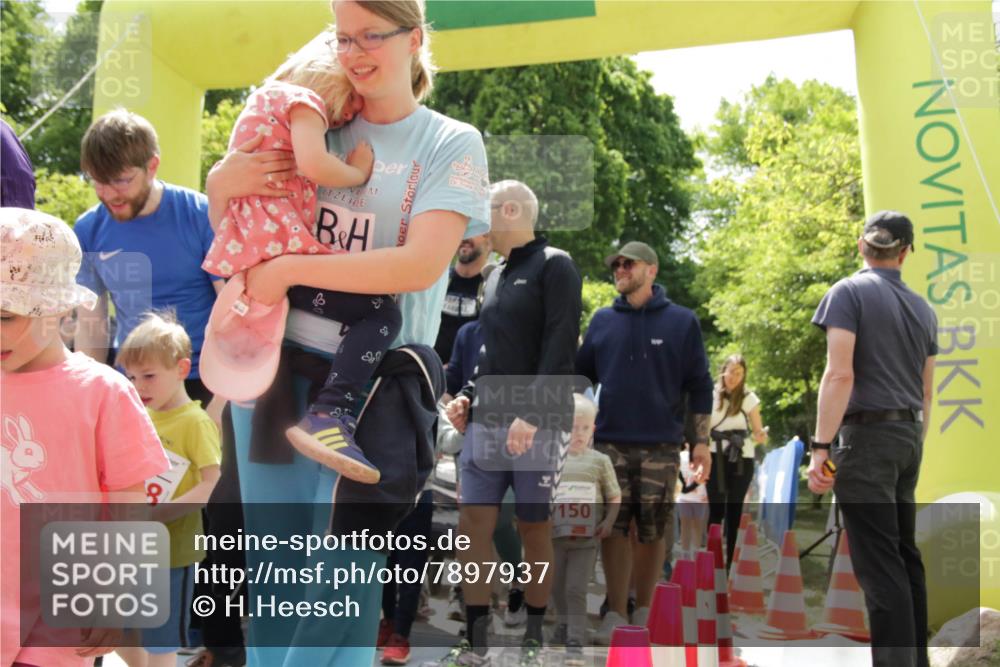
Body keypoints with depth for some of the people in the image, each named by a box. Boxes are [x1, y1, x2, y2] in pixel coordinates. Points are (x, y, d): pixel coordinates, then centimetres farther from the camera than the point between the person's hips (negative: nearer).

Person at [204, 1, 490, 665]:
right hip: (276, 364, 4)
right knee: (274, 562, 12)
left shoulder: (452, 144, -3)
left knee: (343, 570, 4)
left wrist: (288, 268, -16)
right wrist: (222, 182, -5)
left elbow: (420, 265, -16)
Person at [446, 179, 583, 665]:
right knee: (472, 524, 0)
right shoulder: (496, 275, 19)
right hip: (485, 423, 7)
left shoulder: (554, 266, -3)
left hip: (536, 426, -6)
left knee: (534, 528, 2)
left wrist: (532, 416, -21)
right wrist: (467, 396, 9)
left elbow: (560, 349, -13)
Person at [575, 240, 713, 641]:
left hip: (661, 446, -1)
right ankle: (616, 613, 9)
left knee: (652, 533, 5)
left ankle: (644, 611, 18)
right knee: (613, 530, 1)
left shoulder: (681, 321, 4)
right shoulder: (602, 321, 10)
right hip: (611, 443, 1)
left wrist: (701, 441, -1)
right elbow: (580, 375, 14)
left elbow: (699, 385, 4)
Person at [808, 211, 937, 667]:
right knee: (905, 553, 15)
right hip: (908, 435, 7)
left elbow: (839, 374, -17)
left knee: (878, 562, -8)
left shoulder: (849, 292, -7)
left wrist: (820, 446, -17)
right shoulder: (922, 308, 14)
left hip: (867, 434, -7)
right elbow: (926, 392, 17)